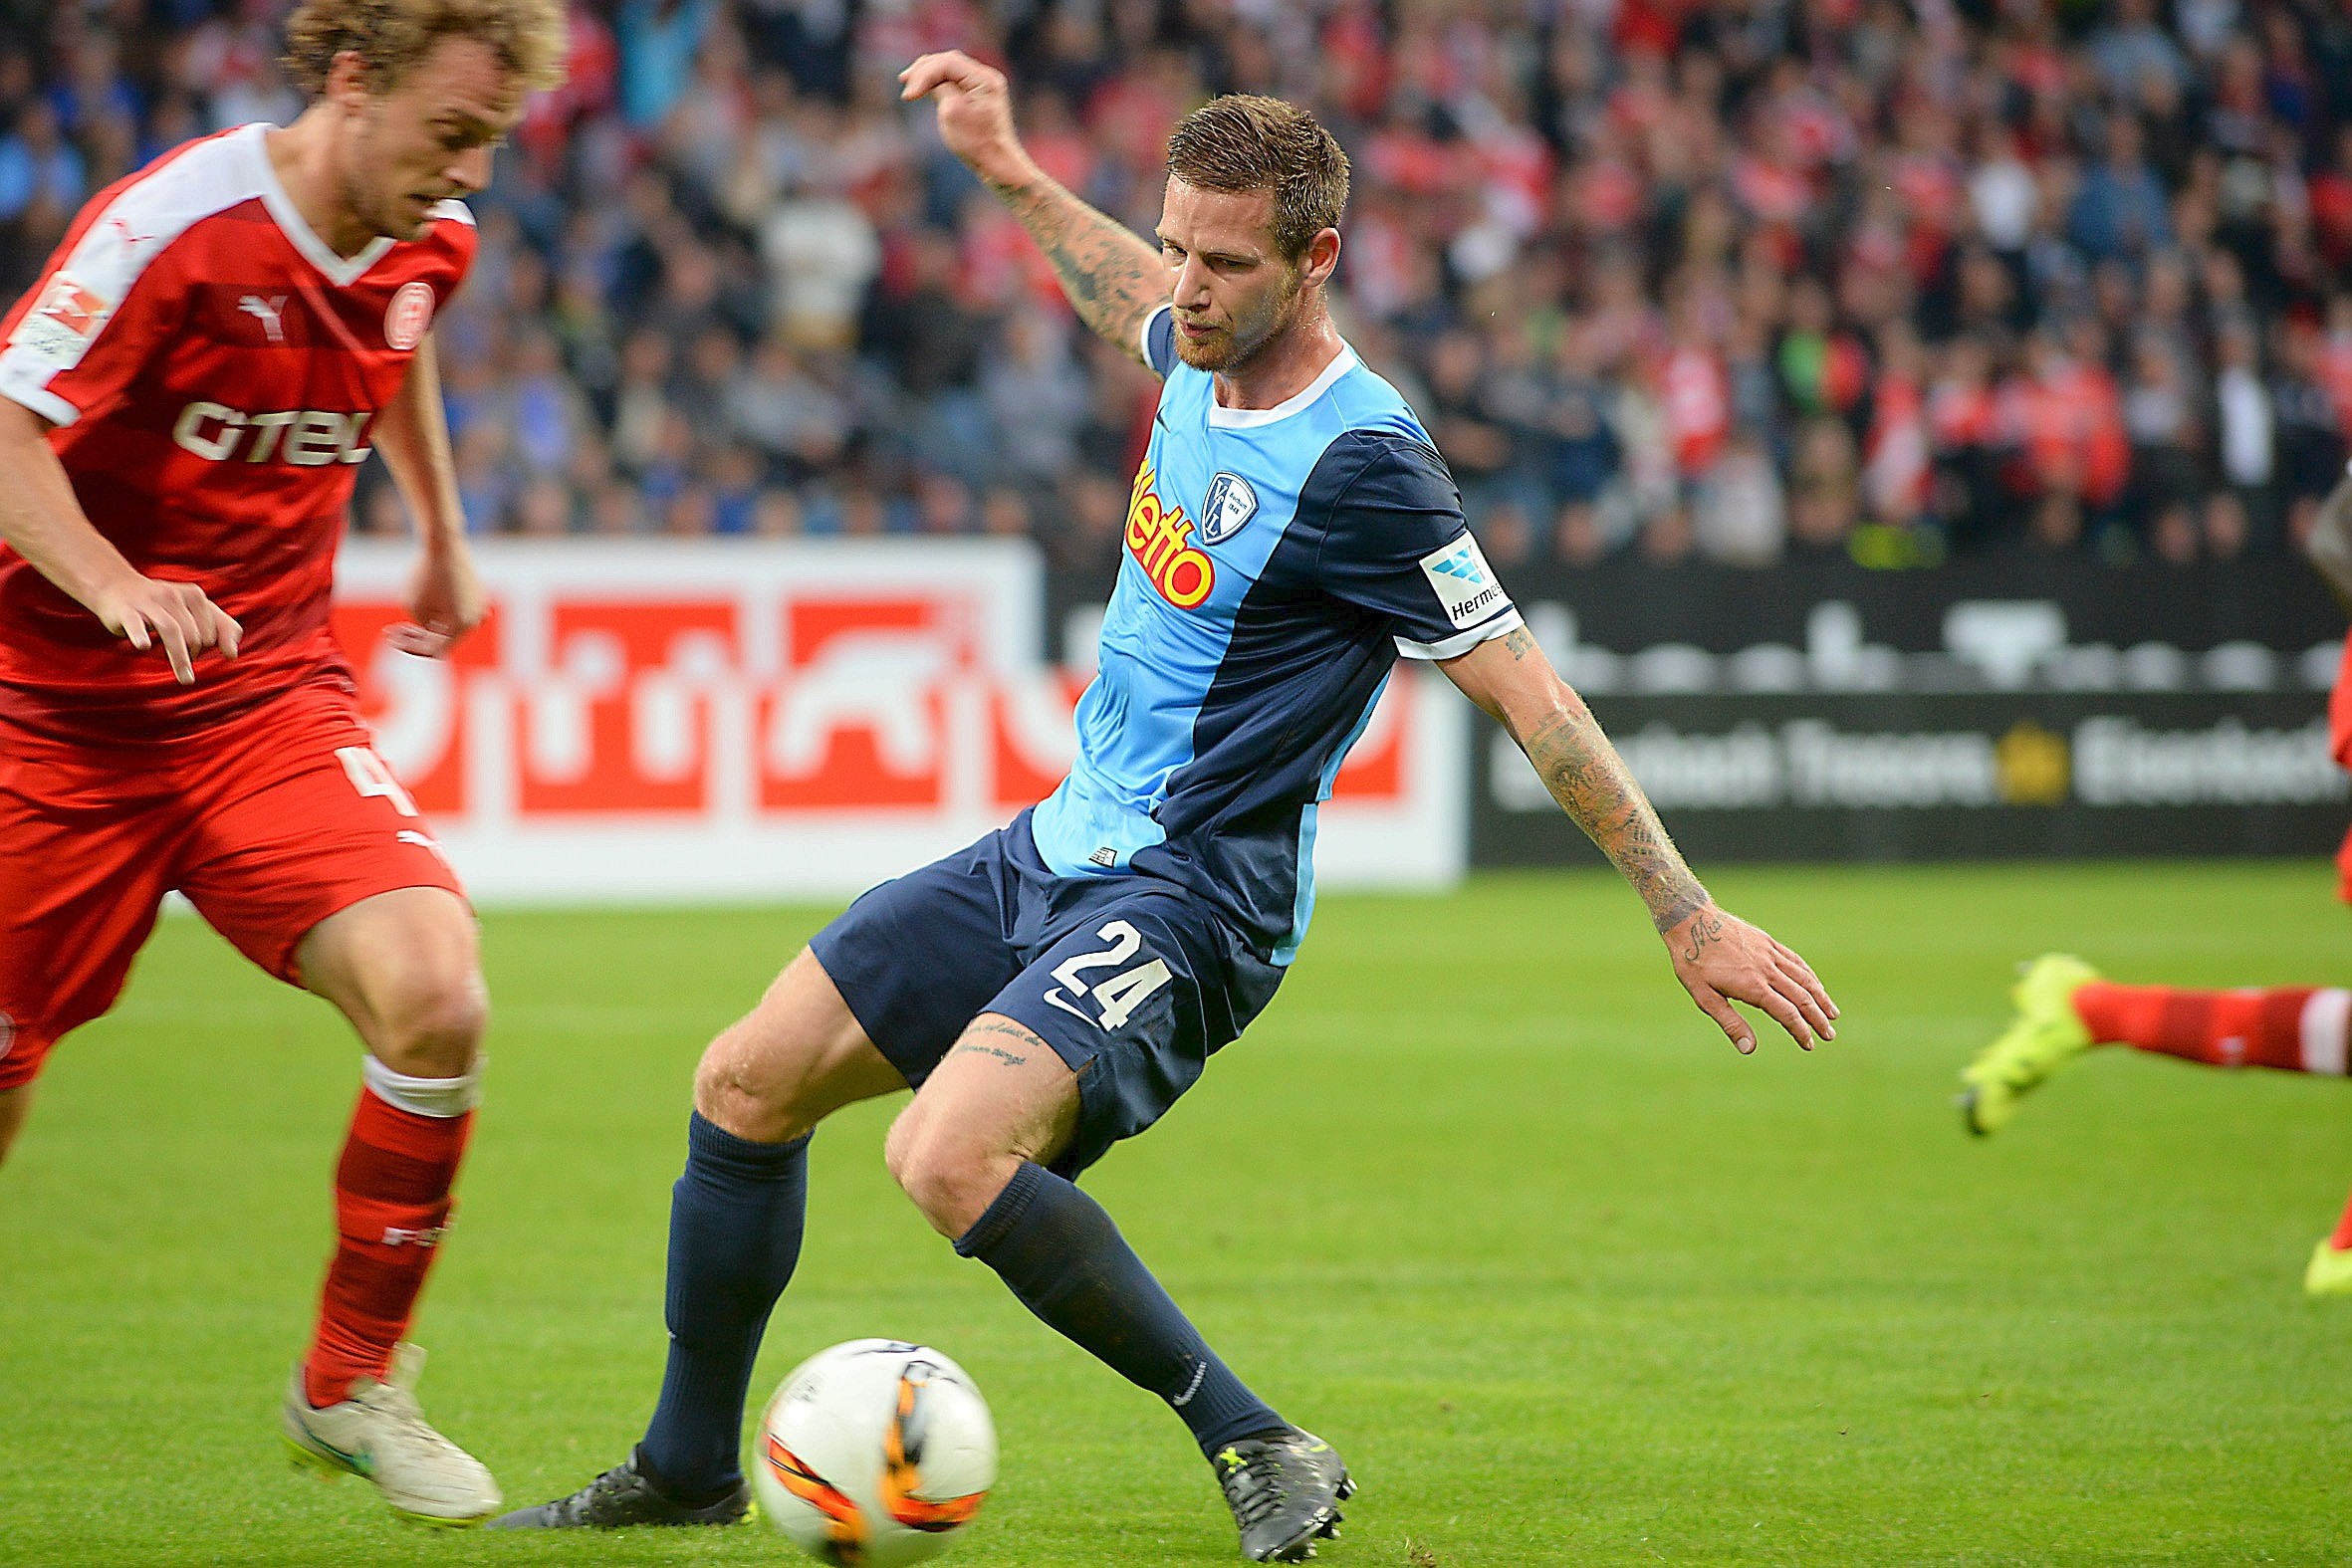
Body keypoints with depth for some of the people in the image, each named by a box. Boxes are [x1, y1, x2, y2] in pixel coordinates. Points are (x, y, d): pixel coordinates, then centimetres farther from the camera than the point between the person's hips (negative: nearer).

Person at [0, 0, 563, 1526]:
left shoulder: (429, 242, 1)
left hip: (269, 701, 4)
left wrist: (443, 533, 28)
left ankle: (353, 1384, -1)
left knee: (434, 998, -19)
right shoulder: (175, 225, -19)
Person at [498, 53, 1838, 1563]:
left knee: (950, 1156, -30)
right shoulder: (1206, 362, 2)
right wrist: (1012, 173, 30)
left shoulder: (1360, 464, -22)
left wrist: (1692, 920, -19)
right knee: (747, 1086, 9)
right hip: (1059, 850, 9)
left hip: (1190, 902, -9)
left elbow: (1529, 694, -20)